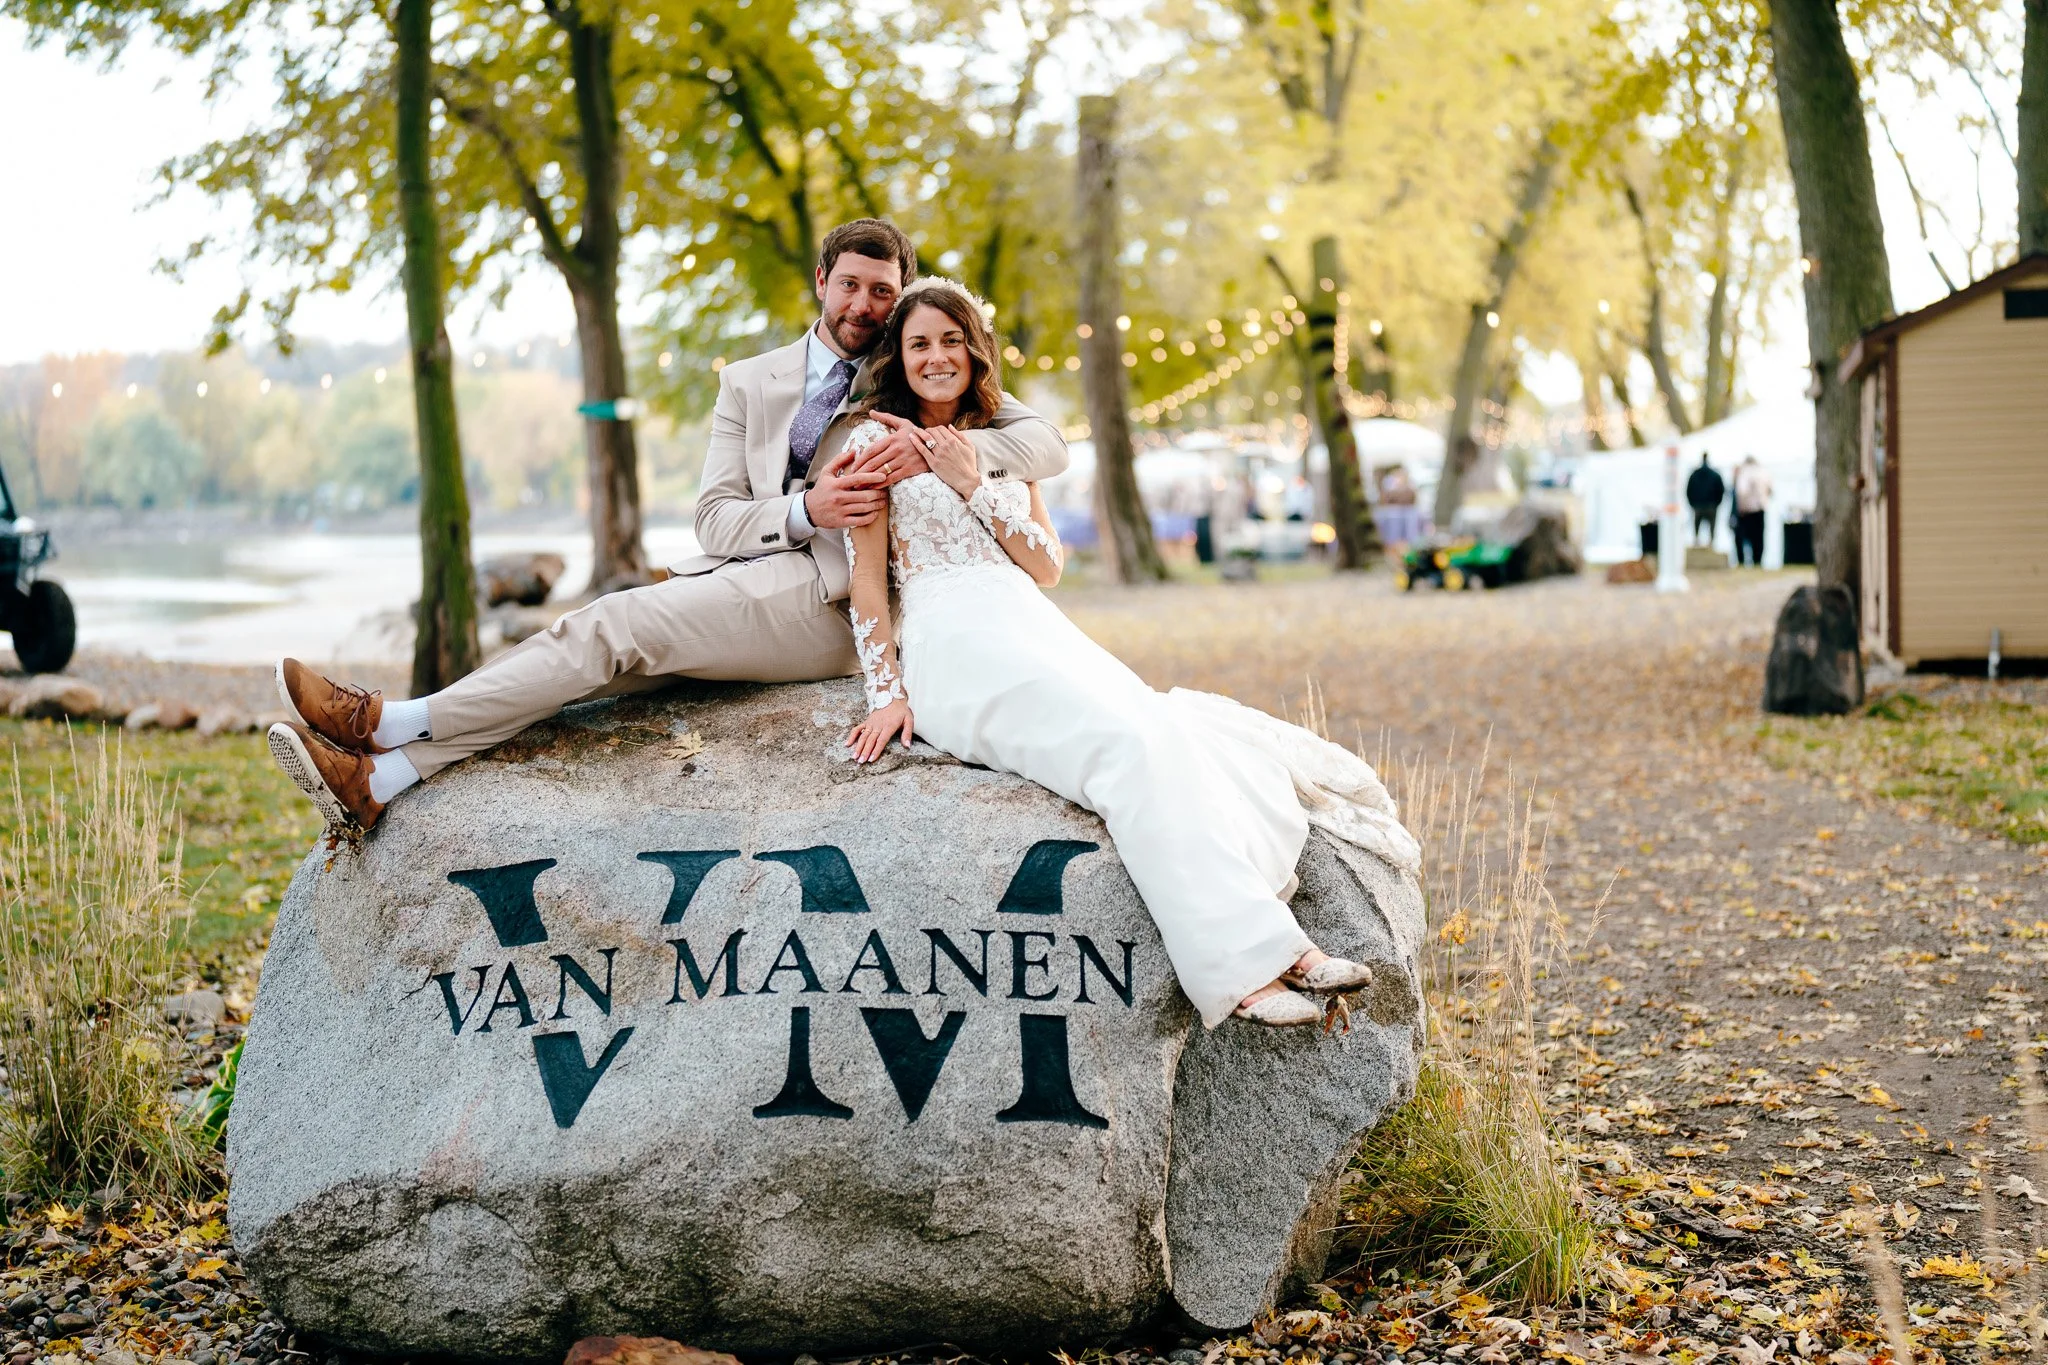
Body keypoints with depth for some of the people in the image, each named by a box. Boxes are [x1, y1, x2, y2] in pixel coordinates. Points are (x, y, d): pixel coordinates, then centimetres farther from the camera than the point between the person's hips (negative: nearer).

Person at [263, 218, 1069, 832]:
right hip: (738, 579, 5)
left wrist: (938, 442, -18)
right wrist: (805, 510, -12)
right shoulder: (749, 383, 20)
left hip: (828, 597, -5)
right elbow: (715, 521, 10)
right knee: (598, 640, -19)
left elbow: (1047, 446, 0)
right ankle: (381, 781, -28)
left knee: (614, 627, -22)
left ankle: (395, 722, -23)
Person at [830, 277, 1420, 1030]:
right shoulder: (877, 438, 8)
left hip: (1037, 630, 6)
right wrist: (887, 693, -6)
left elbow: (1048, 567, 12)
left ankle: (1275, 945, -33)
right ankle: (1243, 967, -36)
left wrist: (974, 487, 1)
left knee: (1169, 733, -23)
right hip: (956, 646, -6)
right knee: (1131, 743, -29)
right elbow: (867, 578, 2)